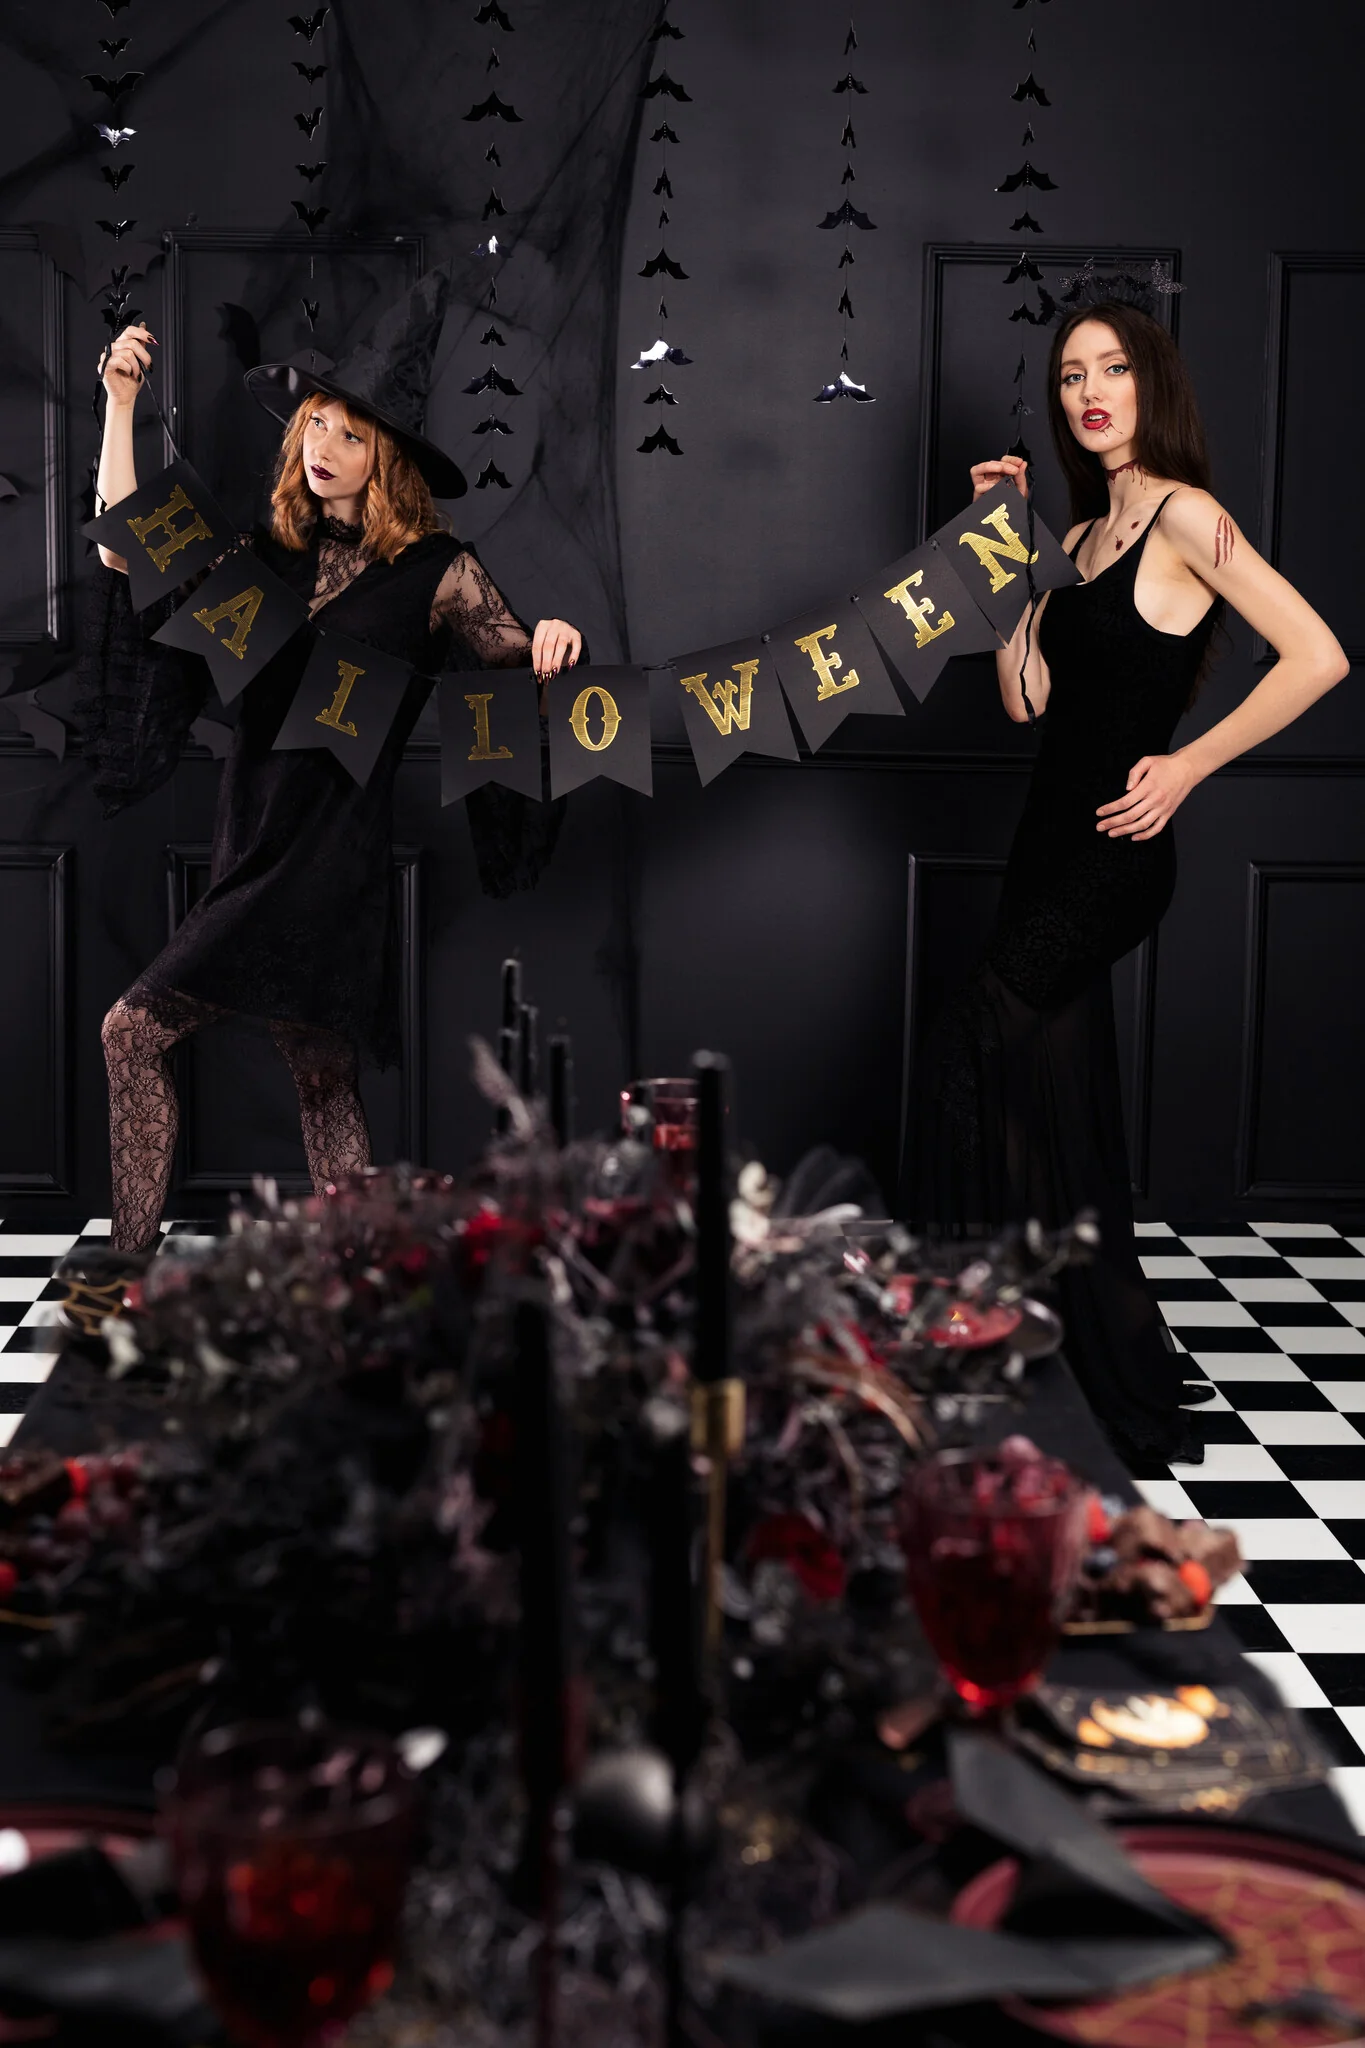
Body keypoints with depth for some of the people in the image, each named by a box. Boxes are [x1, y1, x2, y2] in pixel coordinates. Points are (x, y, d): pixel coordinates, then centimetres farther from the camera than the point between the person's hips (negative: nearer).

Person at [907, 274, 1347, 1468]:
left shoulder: (1183, 516, -11)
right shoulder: (1085, 536, 15)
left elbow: (1317, 657, -18)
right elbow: (1029, 697, 10)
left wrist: (1186, 767, -15)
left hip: (1111, 854, -9)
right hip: (1055, 841, 9)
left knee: (972, 1050, -11)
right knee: (1060, 1121, 12)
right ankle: (1136, 1410, 23)